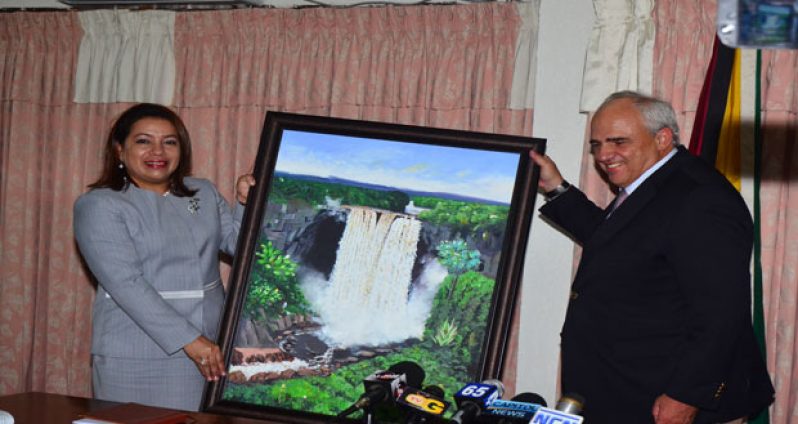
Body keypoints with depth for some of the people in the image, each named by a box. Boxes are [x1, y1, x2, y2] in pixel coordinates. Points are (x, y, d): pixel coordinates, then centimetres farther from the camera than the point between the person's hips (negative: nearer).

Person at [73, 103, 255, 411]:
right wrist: (189, 339, -22)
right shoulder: (98, 205, -6)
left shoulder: (203, 193, 12)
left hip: (210, 349, 5)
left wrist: (247, 204, -11)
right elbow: (126, 283, -16)